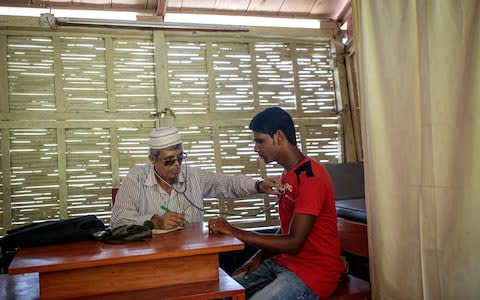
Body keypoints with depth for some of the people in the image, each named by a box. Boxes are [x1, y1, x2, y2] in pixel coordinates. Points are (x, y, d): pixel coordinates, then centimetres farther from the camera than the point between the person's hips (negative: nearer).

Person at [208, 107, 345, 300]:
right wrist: (260, 257, -1)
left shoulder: (310, 176, -19)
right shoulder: (288, 174, 12)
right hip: (283, 261, 8)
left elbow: (294, 242, -23)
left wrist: (236, 232, -22)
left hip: (315, 270, -8)